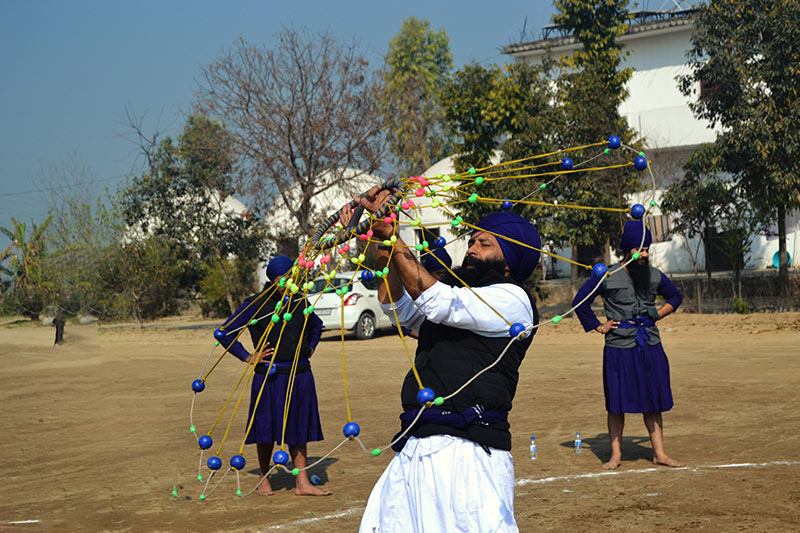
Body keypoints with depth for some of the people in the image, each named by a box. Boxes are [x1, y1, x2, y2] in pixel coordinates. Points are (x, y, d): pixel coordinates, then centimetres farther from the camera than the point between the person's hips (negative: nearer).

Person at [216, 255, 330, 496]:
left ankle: (302, 483, 11)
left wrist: (309, 348, 17)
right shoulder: (256, 305, -6)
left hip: (300, 375, 5)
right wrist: (248, 357, -9)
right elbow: (224, 333, -6)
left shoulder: (300, 303, 10)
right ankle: (264, 479, 19)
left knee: (299, 427, 7)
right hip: (270, 376, -5)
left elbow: (317, 325, 31)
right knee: (268, 429, 3)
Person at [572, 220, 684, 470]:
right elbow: (580, 301, 4)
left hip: (650, 347, 3)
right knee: (617, 404, 1)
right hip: (619, 348, -3)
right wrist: (598, 326, 0)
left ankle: (659, 452, 13)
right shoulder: (607, 276, -4)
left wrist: (657, 314, 11)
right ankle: (615, 454, 10)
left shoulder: (655, 276, 7)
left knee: (653, 402, 6)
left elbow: (675, 296, 25)